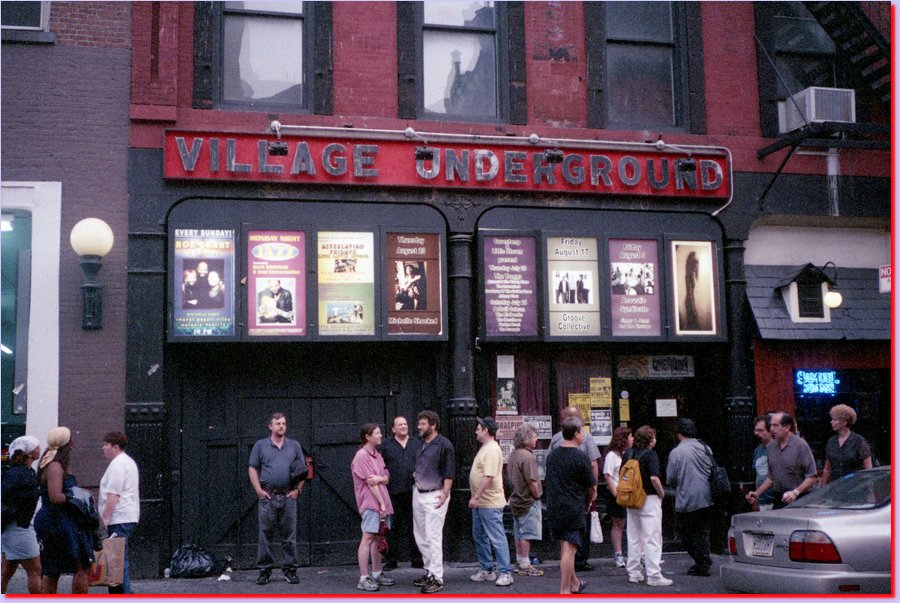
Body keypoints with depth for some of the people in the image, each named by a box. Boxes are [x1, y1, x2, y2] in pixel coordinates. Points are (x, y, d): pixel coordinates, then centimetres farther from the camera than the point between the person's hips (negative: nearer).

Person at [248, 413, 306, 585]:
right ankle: (264, 570, 9)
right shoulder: (260, 446, 7)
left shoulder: (294, 446, 12)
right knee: (266, 534, 2)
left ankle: (290, 569, 10)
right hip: (267, 496, -1)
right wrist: (259, 490, -6)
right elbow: (252, 469, 4)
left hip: (288, 496, 1)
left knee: (289, 535, 3)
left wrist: (298, 489, 0)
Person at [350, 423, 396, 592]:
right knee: (368, 538, -10)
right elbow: (370, 483, -14)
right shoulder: (362, 456, -11)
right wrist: (381, 503, -14)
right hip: (370, 503, -8)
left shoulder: (378, 455, 15)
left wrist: (380, 478, -13)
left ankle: (377, 574, 20)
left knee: (378, 538, 12)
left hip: (382, 503, 8)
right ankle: (364, 578, -9)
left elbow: (387, 478, 11)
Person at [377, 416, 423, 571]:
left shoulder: (417, 444, 13)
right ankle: (391, 560, 8)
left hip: (414, 492, 2)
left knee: (415, 526, 7)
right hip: (394, 493, -2)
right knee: (393, 527, 1)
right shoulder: (385, 445, 5)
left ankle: (416, 559, 15)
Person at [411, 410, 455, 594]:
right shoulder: (421, 445, 13)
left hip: (434, 495, -8)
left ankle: (437, 578, -6)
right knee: (420, 536, 12)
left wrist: (445, 493, -19)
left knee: (433, 537, -9)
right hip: (418, 494, 8)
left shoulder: (444, 445, -10)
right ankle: (429, 571, 22)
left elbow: (449, 472, -13)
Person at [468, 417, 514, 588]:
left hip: (490, 503, -11)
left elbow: (488, 476, -25)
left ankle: (505, 572, -3)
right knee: (479, 536, 16)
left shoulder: (492, 450, -18)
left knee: (497, 538, -7)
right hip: (480, 503, 11)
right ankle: (486, 570, 24)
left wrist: (476, 497, -24)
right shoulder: (485, 448, 15)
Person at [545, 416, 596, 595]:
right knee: (569, 549, -3)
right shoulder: (581, 457, -12)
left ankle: (574, 583, 32)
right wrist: (588, 503, 14)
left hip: (553, 508, 7)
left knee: (565, 547, 17)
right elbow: (591, 487, -6)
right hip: (573, 510, -6)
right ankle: (564, 590, -2)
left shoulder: (552, 455, 7)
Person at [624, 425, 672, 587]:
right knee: (652, 538, -3)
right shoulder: (650, 454, -13)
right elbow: (654, 478, -21)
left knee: (633, 537, 13)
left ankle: (633, 572, 18)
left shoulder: (627, 454, 7)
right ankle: (654, 575, -3)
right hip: (649, 499, -7)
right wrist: (662, 493, -6)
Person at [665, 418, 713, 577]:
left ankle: (702, 564, 8)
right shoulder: (705, 448, 3)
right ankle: (703, 565, 13)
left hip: (687, 501, -5)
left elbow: (670, 479, -8)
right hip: (707, 499, 5)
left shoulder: (676, 452, -12)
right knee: (703, 532, 13)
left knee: (685, 533, 10)